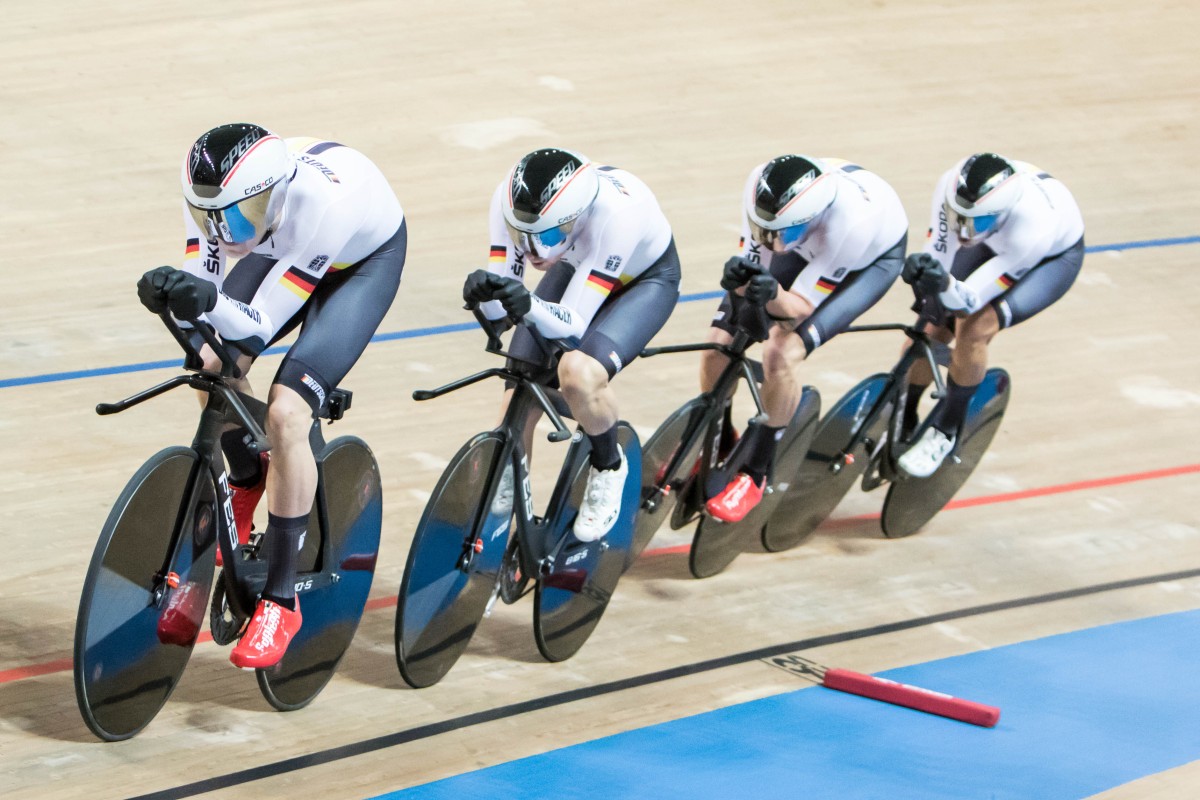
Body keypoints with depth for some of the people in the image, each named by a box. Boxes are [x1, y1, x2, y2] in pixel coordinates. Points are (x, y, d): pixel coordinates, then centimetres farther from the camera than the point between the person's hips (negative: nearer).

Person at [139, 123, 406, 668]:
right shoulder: (213, 192, -29)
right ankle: (247, 480, 18)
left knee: (285, 414, -21)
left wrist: (210, 302, -55)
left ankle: (280, 600, -11)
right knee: (214, 364, -17)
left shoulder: (321, 202, -42)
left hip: (364, 258, -5)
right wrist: (169, 293, -42)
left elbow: (260, 327, -35)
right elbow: (201, 289, -19)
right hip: (281, 249, 6)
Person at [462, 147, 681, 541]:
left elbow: (574, 324, -40)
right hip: (577, 268, 5)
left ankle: (609, 467, -1)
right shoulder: (511, 199, -31)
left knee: (579, 373, -32)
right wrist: (483, 290, -48)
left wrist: (530, 307, -59)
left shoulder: (614, 212, -42)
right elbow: (498, 308, -26)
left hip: (645, 278, -5)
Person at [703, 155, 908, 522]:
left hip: (873, 256, -5)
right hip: (809, 244, 5)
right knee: (719, 342, -8)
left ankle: (755, 476, -8)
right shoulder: (760, 187, -33)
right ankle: (716, 451, 19)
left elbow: (800, 307, -33)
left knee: (782, 353, -27)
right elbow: (754, 267, -20)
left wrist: (773, 297, -54)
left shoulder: (849, 222, -44)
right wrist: (739, 277, -42)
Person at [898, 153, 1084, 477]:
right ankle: (901, 424, 17)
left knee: (975, 329, -26)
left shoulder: (1030, 228, -44)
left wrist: (944, 285, -58)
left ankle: (944, 432, -5)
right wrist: (921, 272, -46)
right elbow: (938, 253, -23)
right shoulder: (953, 186, -35)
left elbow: (969, 301, -37)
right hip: (995, 242, 5)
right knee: (931, 328, -9)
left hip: (1054, 256, -4)